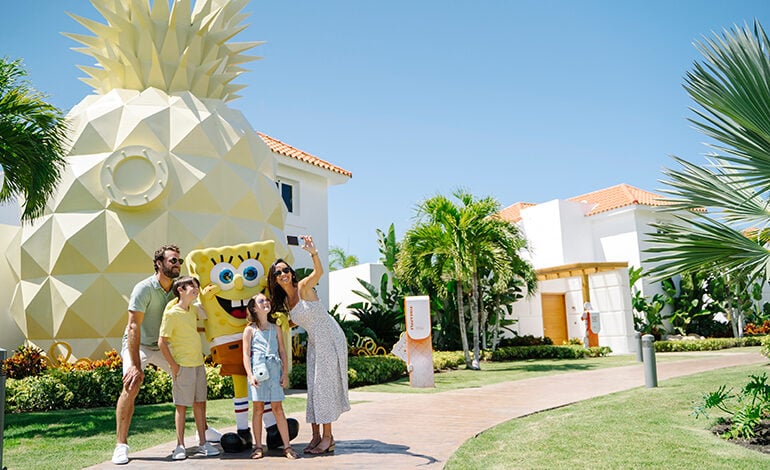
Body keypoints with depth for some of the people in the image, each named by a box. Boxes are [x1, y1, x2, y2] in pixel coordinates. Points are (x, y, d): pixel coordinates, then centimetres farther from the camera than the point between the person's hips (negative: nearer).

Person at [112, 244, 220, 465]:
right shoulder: (144, 288, -24)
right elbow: (133, 327, -29)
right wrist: (136, 366, -34)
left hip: (164, 346, 6)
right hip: (137, 345, -5)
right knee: (131, 385, -25)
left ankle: (203, 428, 20)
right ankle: (121, 445, -13)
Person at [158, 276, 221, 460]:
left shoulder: (193, 310, 9)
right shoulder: (171, 313, -12)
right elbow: (162, 342, -13)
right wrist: (173, 365, -14)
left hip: (199, 364, 7)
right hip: (182, 366, -7)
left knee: (200, 403, 9)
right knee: (182, 406, 1)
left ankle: (202, 443, 17)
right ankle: (180, 446, 12)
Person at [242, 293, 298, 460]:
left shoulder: (276, 329, 12)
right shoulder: (250, 330, 4)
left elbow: (282, 352, 12)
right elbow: (246, 354, 0)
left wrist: (285, 374, 5)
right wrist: (250, 375, -10)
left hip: (274, 371, 2)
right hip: (257, 371, -2)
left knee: (278, 408, 1)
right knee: (258, 408, 3)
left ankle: (287, 446, 4)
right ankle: (258, 446, 13)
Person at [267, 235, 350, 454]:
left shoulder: (303, 286, -14)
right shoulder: (285, 301, 8)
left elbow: (319, 273, -34)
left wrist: (313, 252, -53)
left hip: (330, 338, -8)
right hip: (314, 342, 8)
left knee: (324, 384, -6)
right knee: (313, 386, 7)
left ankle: (328, 437, 1)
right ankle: (316, 436, 14)